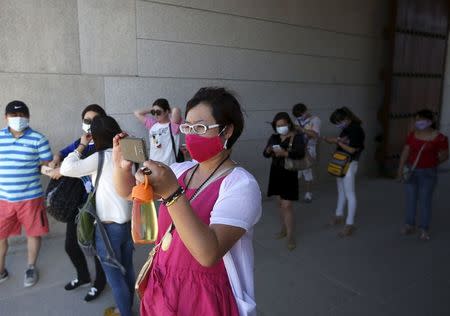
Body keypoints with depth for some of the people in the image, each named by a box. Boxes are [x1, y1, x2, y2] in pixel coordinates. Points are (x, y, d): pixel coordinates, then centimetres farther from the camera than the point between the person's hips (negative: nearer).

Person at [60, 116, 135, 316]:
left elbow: (67, 169, -18)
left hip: (109, 227, -7)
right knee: (127, 269, 22)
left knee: (114, 277, 12)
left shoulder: (102, 158, -17)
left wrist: (82, 145, -7)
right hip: (129, 223, 7)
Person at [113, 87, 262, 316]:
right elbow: (127, 191, 8)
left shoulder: (241, 185, -20)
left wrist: (172, 193, -38)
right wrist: (121, 166, -13)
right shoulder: (181, 170, 1)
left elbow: (209, 254, -31)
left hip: (205, 297, -6)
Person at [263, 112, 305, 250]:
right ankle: (284, 229, 31)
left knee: (287, 205, -8)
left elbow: (300, 153, -22)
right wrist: (268, 150, -21)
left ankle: (291, 236, 2)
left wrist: (285, 153, -37)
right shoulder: (274, 137, 6)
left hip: (289, 174, -5)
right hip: (276, 173, 5)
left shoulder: (297, 137, -9)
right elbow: (265, 154, 3)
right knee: (280, 203, 15)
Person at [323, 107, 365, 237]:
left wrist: (337, 141, -12)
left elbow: (351, 149, -19)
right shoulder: (346, 129, 7)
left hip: (349, 164, -9)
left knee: (349, 194, -5)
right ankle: (339, 215, 33)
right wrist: (332, 140, -5)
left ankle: (350, 224, 0)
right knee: (341, 191, 19)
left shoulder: (356, 130, -18)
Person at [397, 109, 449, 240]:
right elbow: (405, 152, 2)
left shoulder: (440, 138, -12)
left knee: (425, 201, 2)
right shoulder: (412, 135, 0)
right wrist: (400, 168, -5)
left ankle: (424, 229, 14)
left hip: (428, 173, -3)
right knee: (410, 199, 9)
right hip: (411, 171, 4)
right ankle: (410, 225, 21)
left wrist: (431, 162, -5)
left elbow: (445, 155, -1)